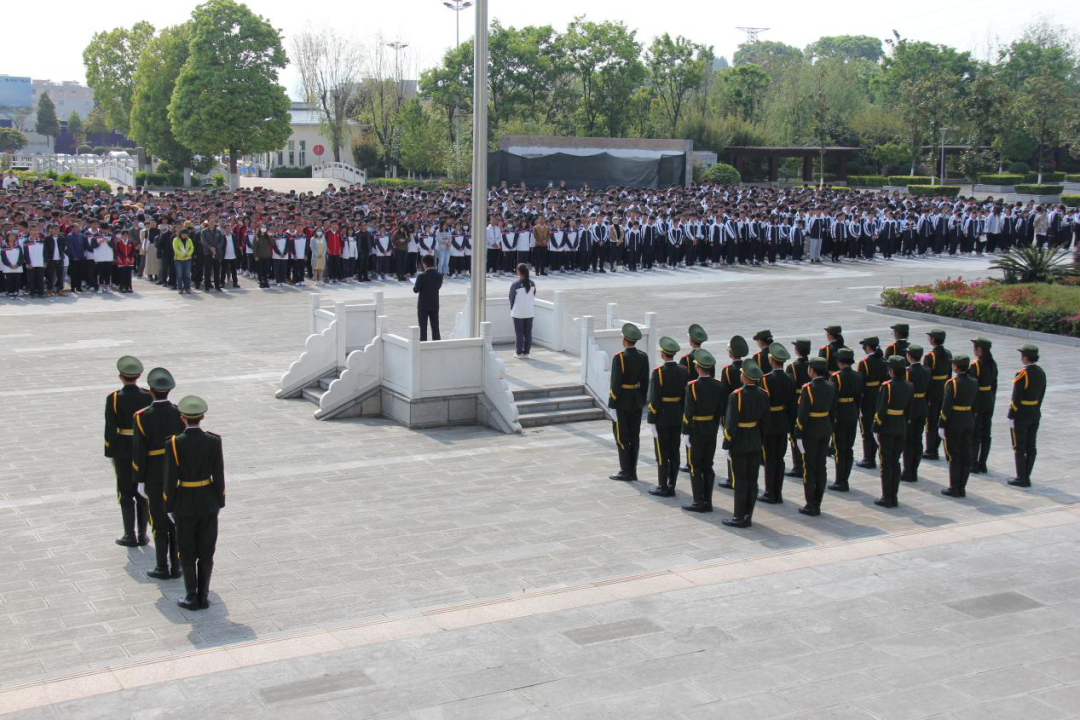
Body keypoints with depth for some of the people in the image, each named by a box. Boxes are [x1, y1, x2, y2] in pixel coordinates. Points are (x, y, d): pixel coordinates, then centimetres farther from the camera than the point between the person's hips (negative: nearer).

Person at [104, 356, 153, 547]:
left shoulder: (113, 399, -14)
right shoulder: (149, 396, -7)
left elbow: (110, 429, -12)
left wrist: (110, 454, -1)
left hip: (123, 451, -2)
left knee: (126, 493, 8)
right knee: (143, 492, 12)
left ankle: (130, 536, 12)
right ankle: (142, 535, 15)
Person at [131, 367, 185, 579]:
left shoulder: (142, 417, -17)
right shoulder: (181, 413, -7)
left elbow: (139, 452, -14)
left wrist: (140, 480, -4)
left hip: (155, 477, -3)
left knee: (159, 521, 7)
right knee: (176, 520, 12)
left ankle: (162, 568, 14)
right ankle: (176, 566, 18)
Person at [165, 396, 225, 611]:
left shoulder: (174, 444, -16)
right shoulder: (214, 441, -10)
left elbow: (170, 479, -13)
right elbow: (219, 476, -6)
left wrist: (170, 508, -1)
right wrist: (220, 503, 7)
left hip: (184, 504, -2)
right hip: (208, 502, 2)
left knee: (187, 553, 11)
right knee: (206, 551, 12)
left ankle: (192, 598, 16)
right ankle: (203, 596, 17)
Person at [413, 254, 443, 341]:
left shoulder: (421, 276, -18)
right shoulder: (439, 275, -6)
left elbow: (416, 290, -11)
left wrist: (414, 287, 10)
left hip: (423, 306, -4)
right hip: (435, 305, 4)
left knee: (423, 328, 4)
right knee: (435, 327, 11)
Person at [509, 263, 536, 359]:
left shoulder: (515, 284, -13)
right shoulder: (532, 284, 0)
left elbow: (511, 298, -3)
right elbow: (534, 297, 8)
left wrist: (512, 309, 12)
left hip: (518, 312, -4)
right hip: (530, 312, 4)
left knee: (519, 333, 5)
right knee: (528, 333, 9)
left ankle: (519, 352, 9)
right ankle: (526, 352, 13)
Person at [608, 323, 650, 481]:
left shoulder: (619, 357, -17)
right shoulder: (643, 357, 1)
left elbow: (616, 383, -18)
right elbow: (645, 382, 5)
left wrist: (612, 404, -12)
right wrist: (642, 401, 14)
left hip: (621, 403, -6)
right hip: (637, 402, 6)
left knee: (622, 438, 2)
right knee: (634, 437, 11)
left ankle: (626, 472, 4)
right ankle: (633, 471, 15)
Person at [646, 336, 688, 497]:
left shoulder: (658, 372, -16)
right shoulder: (683, 371, 1)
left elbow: (654, 399, -16)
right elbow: (685, 395, 5)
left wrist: (651, 420, -11)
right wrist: (682, 414, 14)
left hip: (661, 418, -6)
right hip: (677, 417, 6)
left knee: (662, 454, 1)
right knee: (674, 452, 10)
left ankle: (663, 487, 6)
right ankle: (671, 486, 16)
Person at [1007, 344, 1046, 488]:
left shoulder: (1022, 374, -20)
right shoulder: (1041, 373, 4)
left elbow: (1016, 398, -19)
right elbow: (1041, 395, 10)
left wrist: (1011, 416, -13)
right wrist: (1035, 409, 17)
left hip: (1021, 416, -7)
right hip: (1035, 414, 7)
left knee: (1019, 448, 1)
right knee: (1031, 447, 11)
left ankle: (1021, 478, 4)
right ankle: (1026, 476, 18)